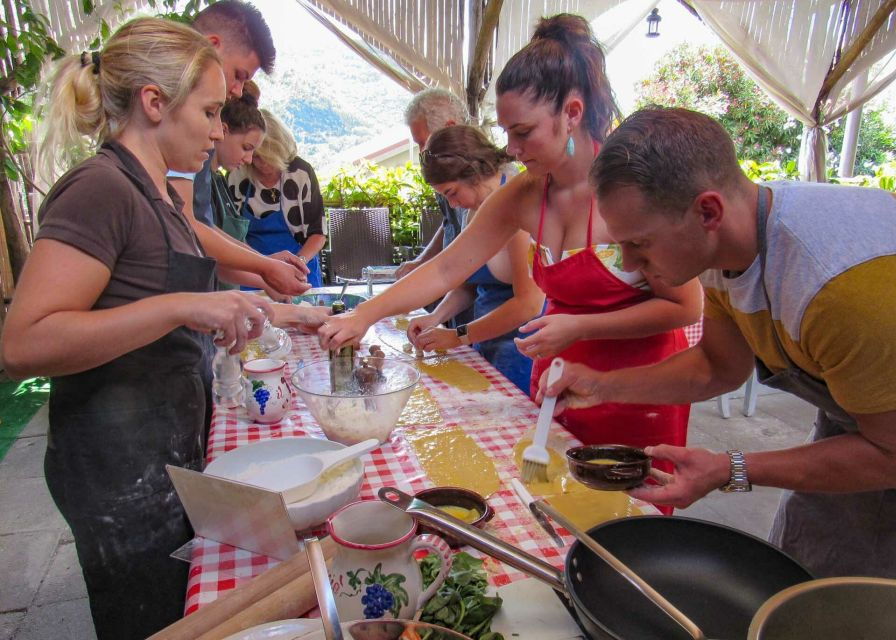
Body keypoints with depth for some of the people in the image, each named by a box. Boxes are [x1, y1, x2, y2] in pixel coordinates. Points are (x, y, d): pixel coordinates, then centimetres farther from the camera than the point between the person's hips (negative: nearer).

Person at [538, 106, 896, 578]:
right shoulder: (721, 245, -15)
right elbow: (720, 365, 1)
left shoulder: (847, 281, -40)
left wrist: (731, 472, -29)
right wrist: (604, 386, -9)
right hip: (850, 428, 6)